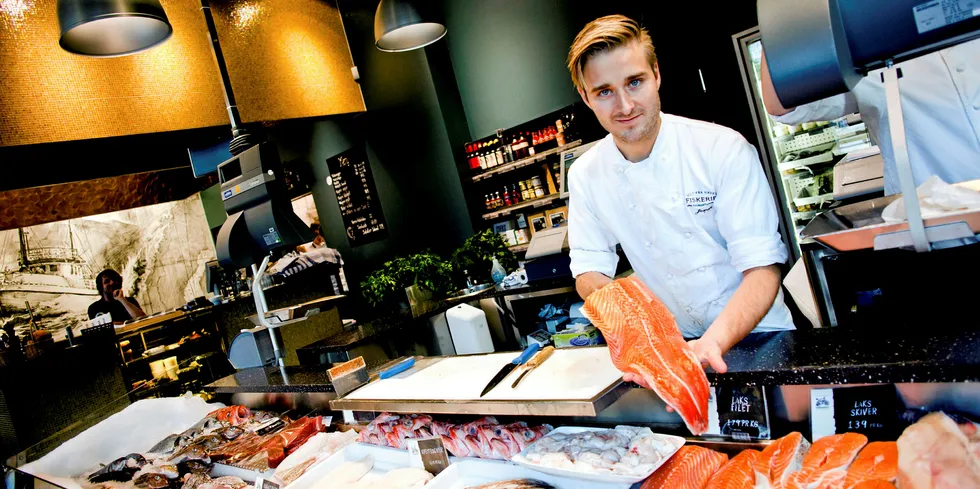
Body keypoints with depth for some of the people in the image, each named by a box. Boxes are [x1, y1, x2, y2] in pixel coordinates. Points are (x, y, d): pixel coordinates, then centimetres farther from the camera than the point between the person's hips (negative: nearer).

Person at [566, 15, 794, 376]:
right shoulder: (584, 176, -3)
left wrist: (715, 341, -32)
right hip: (673, 345, 2)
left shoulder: (724, 149, -12)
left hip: (755, 334, -2)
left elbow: (763, 268, -15)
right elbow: (589, 270, 1)